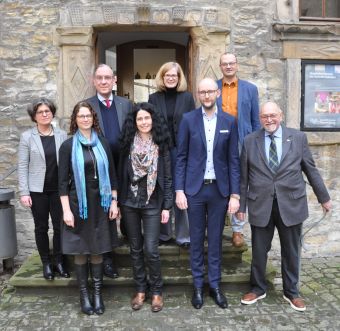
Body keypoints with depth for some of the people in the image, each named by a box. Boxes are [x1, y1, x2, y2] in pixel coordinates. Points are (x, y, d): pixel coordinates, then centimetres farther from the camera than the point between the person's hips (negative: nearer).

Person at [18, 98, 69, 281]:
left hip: (59, 189, 1)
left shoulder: (62, 135, 2)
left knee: (60, 226, 4)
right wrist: (24, 192, -8)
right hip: (37, 190, -1)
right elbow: (22, 166, -3)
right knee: (41, 227, 9)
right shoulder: (27, 137, -2)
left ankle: (58, 261, 21)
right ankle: (46, 263, 23)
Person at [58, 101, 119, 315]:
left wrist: (114, 202, 2)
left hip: (100, 203, 2)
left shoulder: (103, 144, 4)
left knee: (98, 250, 8)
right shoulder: (68, 146, -2)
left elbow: (112, 175, 7)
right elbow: (63, 181, -4)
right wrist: (66, 209, -9)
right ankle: (84, 294, 21)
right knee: (80, 251, 7)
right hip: (78, 204, -2)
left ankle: (98, 293, 20)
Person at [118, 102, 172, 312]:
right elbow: (121, 174, 5)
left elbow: (167, 177, -2)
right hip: (130, 202, 3)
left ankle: (157, 291, 16)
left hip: (153, 203, -2)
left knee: (151, 249, -4)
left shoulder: (161, 144, -2)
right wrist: (119, 201, 3)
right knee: (135, 248, 11)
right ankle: (140, 289, 26)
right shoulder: (128, 143, 2)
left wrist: (167, 206, -5)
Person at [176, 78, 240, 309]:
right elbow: (181, 157, 0)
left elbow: (233, 160, 1)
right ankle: (198, 286, 24)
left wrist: (235, 194, -3)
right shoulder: (188, 119, 0)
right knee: (196, 239, 10)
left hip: (220, 189, 1)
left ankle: (215, 285, 25)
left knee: (215, 239, 11)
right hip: (195, 188, -1)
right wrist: (179, 190, -6)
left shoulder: (229, 122, 2)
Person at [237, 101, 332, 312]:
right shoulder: (250, 141, 1)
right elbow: (244, 176, 3)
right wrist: (241, 204, 2)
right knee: (259, 250, 11)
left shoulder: (298, 138, 1)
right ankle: (258, 288, 32)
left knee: (291, 251, 13)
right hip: (260, 204, 0)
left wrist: (324, 197, 12)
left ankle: (291, 292, 32)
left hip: (291, 204, 0)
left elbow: (311, 170, 8)